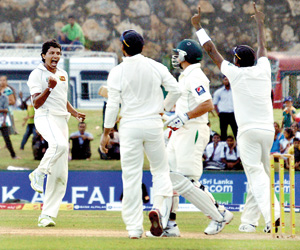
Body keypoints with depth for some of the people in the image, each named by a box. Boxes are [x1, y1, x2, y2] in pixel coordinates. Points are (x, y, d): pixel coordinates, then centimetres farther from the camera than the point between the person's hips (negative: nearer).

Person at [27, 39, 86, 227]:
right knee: (59, 144, -40)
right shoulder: (37, 74, -2)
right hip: (45, 118, -7)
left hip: (62, 120, 7)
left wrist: (75, 113, 13)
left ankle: (47, 214, 2)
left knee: (60, 174, 0)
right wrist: (49, 88, -25)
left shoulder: (63, 74, 20)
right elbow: (37, 104, -10)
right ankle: (39, 173, -18)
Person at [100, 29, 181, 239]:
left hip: (130, 127, -1)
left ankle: (134, 228, 0)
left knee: (131, 176, 2)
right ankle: (158, 207, -14)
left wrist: (106, 132, -1)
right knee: (160, 169, 14)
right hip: (153, 124, 1)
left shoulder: (118, 72, -5)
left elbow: (113, 104, -7)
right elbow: (176, 90, -1)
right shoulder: (156, 67, 2)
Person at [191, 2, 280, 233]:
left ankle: (272, 214, -31)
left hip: (248, 131, -5)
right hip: (268, 130, 5)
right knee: (260, 175, 12)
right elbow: (262, 47, 27)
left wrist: (198, 26, 18)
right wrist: (260, 23, 44)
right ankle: (249, 220, 15)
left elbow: (211, 50, 7)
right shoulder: (263, 70, 8)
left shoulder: (235, 73, -2)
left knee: (256, 175, -12)